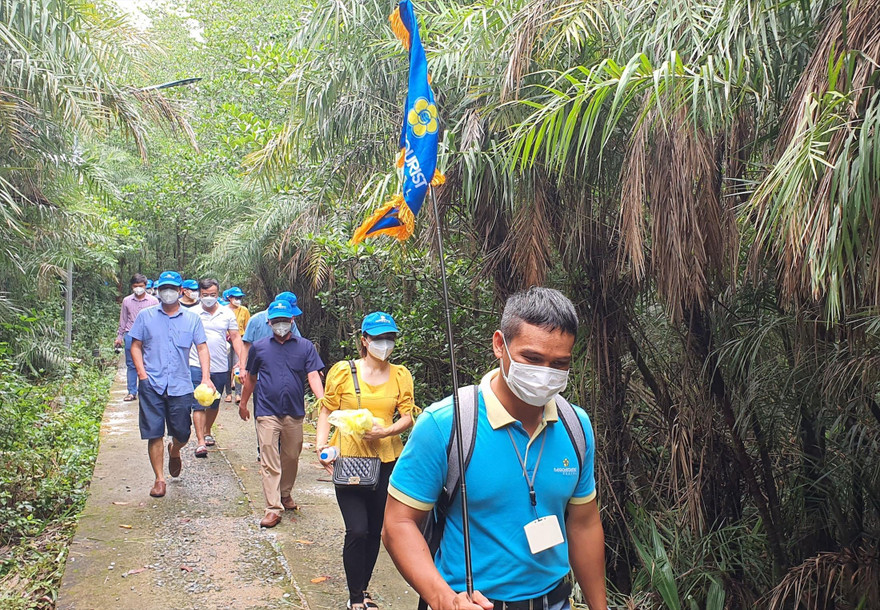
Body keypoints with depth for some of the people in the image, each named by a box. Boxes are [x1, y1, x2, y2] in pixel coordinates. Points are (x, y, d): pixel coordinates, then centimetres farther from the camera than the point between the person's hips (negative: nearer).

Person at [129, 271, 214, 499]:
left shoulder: (192, 319, 8)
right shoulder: (145, 316, 7)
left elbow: (202, 349, 5)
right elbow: (136, 346, 8)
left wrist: (206, 378, -7)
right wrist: (142, 373, -6)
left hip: (181, 386, 1)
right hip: (151, 386, 0)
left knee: (182, 433, 5)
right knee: (154, 434, -1)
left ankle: (174, 451, 40)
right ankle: (159, 479, 12)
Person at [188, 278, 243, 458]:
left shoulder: (227, 314, 5)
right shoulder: (191, 314, 1)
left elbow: (235, 338, 7)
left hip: (220, 367, 3)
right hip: (197, 366, -2)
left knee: (214, 404, 16)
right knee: (198, 404, -7)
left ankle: (207, 433, 36)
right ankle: (200, 442, -6)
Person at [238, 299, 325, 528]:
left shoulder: (305, 347, 3)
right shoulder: (259, 347, 6)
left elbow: (313, 376, -5)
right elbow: (251, 378, 17)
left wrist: (322, 400, -20)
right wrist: (243, 403, 23)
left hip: (294, 413, 1)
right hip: (267, 412, -1)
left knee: (291, 458, 15)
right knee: (269, 462, -4)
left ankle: (285, 494, 37)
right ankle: (273, 509, -2)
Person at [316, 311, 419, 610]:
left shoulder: (401, 375, 4)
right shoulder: (343, 371, -2)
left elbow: (408, 415, 0)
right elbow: (327, 410, 2)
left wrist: (385, 431, -18)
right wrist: (322, 444, -12)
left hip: (386, 462, 3)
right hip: (348, 460, -3)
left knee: (375, 530, 14)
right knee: (357, 530, -10)